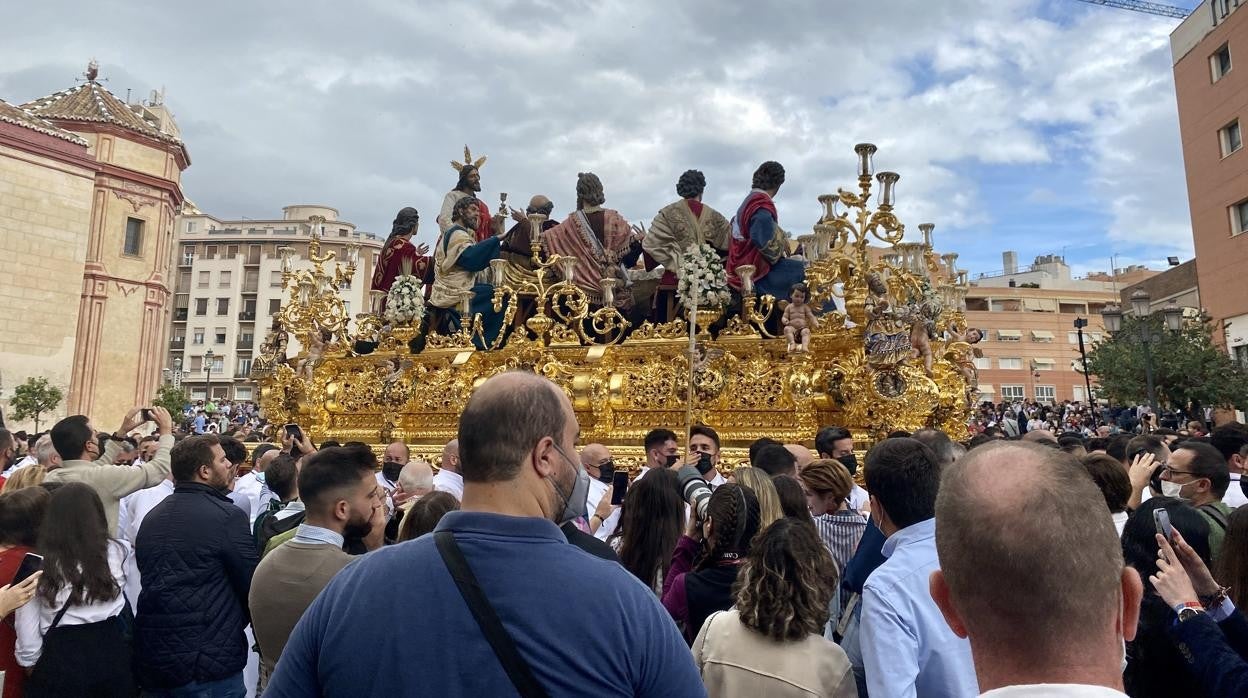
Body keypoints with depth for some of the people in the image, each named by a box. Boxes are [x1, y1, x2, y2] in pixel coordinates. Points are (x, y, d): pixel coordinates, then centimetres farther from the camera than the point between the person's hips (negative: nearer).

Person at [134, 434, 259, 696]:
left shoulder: (152, 517, 7)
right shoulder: (227, 516, -16)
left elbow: (154, 580, 17)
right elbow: (253, 587, -10)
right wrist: (234, 623, 10)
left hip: (150, 658, 8)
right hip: (208, 663, -7)